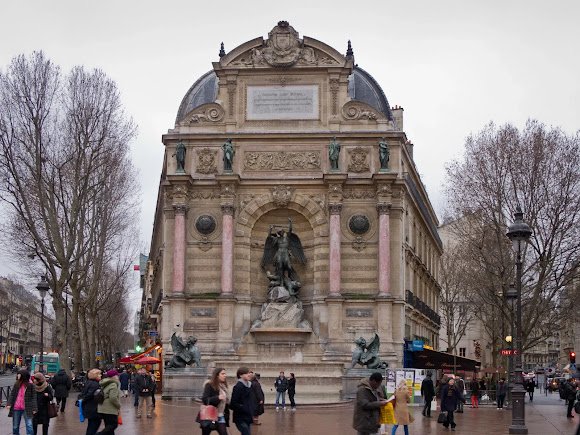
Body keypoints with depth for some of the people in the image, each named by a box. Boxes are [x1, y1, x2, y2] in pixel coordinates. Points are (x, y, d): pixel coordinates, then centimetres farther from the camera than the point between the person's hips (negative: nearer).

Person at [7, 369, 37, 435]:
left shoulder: (30, 385, -5)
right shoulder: (16, 384, 4)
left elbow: (33, 397, -6)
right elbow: (12, 394, 3)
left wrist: (34, 408, -11)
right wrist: (9, 404, -12)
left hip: (26, 409, -4)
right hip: (16, 409, 4)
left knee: (29, 425, -10)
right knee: (15, 426, 12)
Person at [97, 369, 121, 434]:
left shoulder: (104, 384, 15)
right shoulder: (113, 385, -14)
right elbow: (113, 398, -23)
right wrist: (119, 406, -6)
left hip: (102, 409, 9)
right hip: (110, 410, -9)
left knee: (108, 426, 14)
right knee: (113, 424, -5)